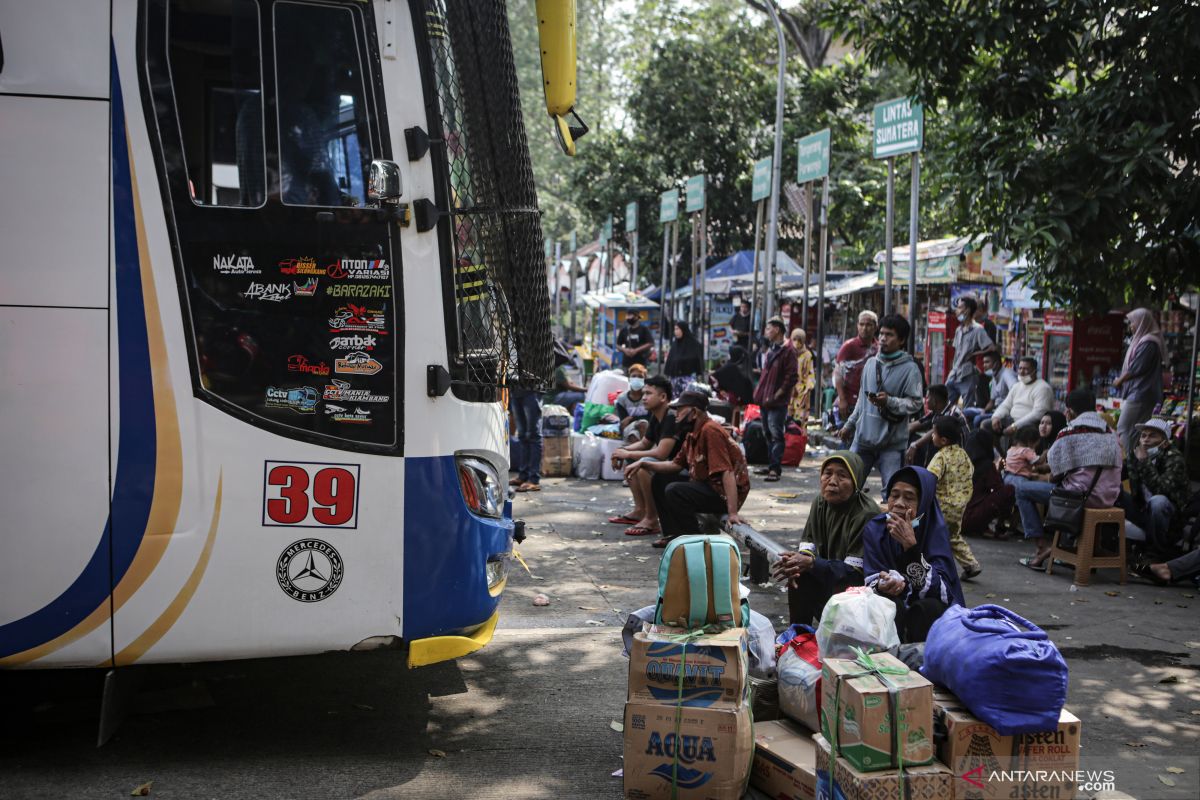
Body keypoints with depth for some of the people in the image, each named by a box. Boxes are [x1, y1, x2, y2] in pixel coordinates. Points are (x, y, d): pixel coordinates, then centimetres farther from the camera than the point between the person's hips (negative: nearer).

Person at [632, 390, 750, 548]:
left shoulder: (710, 431, -21)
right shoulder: (693, 434, 9)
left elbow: (727, 472, -29)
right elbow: (676, 465, 15)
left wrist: (733, 514, -35)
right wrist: (643, 464, 3)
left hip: (725, 494, -10)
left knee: (674, 491, -28)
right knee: (659, 480, 13)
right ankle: (674, 535, 14)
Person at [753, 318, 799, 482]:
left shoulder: (788, 350, -11)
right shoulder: (771, 349, 17)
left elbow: (791, 378, -16)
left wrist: (775, 396, -17)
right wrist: (760, 392, 15)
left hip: (777, 401, -9)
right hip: (765, 399, 9)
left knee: (776, 435, -9)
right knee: (768, 434, 13)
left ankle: (775, 468, -8)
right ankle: (771, 465, 20)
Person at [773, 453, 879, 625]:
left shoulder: (867, 514, -25)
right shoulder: (820, 502, -1)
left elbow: (856, 571, -26)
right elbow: (808, 544, 2)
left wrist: (811, 563, -33)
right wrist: (798, 561, -23)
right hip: (829, 575, 7)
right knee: (798, 578, -15)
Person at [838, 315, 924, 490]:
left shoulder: (910, 368, -7)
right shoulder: (871, 363, 11)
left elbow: (916, 403, -11)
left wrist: (889, 402, -25)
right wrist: (849, 425, 21)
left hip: (892, 443, -5)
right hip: (863, 437, 5)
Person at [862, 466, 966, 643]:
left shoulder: (936, 529, -13)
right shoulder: (874, 528, -7)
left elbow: (938, 591, -24)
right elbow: (871, 580, -11)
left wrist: (911, 546, -33)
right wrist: (881, 585, -35)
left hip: (931, 615, 0)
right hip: (889, 615, 1)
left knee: (929, 607, -31)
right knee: (889, 603, -29)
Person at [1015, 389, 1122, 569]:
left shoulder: (1069, 433, -9)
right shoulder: (1110, 432, 11)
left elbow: (1057, 472, -9)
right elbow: (1116, 467, 14)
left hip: (1082, 495, -7)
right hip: (1108, 498, 7)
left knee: (1023, 490, 8)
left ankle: (1041, 546, 0)